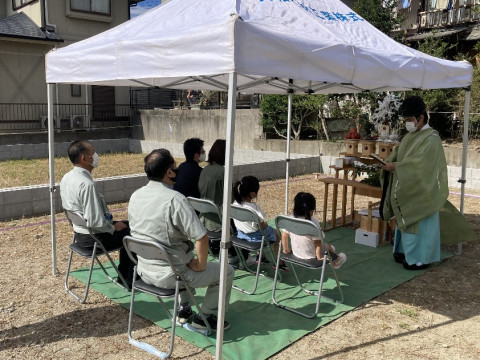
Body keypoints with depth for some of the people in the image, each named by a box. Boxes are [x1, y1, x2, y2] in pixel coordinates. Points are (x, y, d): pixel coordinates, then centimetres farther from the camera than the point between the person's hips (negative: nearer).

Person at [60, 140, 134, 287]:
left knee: (127, 225, 22)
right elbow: (95, 222, -30)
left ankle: (123, 275, 31)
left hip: (79, 232, 9)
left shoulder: (66, 178, 1)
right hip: (93, 238, -9)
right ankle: (130, 281, 17)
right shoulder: (87, 184, -29)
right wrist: (113, 227, -10)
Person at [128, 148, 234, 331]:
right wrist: (201, 265, -10)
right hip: (168, 276, -8)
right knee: (226, 271, 9)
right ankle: (206, 316, 18)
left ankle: (183, 309, 37)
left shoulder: (135, 196, -2)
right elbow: (201, 237, -29)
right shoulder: (175, 199, -25)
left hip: (144, 271, 8)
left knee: (187, 257, 37)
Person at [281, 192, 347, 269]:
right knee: (327, 246, 26)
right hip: (311, 256, -5)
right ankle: (336, 261, 52)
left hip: (296, 253, 5)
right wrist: (319, 257, -9)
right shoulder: (314, 223, -29)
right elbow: (318, 242, -24)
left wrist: (286, 250, 12)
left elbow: (284, 236, -4)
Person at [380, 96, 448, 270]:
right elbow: (398, 154, 11)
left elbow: (419, 163, -25)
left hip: (420, 192, -8)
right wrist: (388, 162, -10)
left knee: (419, 223, 0)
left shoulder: (431, 138, -16)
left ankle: (420, 258, 11)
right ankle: (406, 251, 28)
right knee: (405, 221, 15)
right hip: (407, 189, 8)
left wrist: (395, 167, -25)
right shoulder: (410, 136, 10)